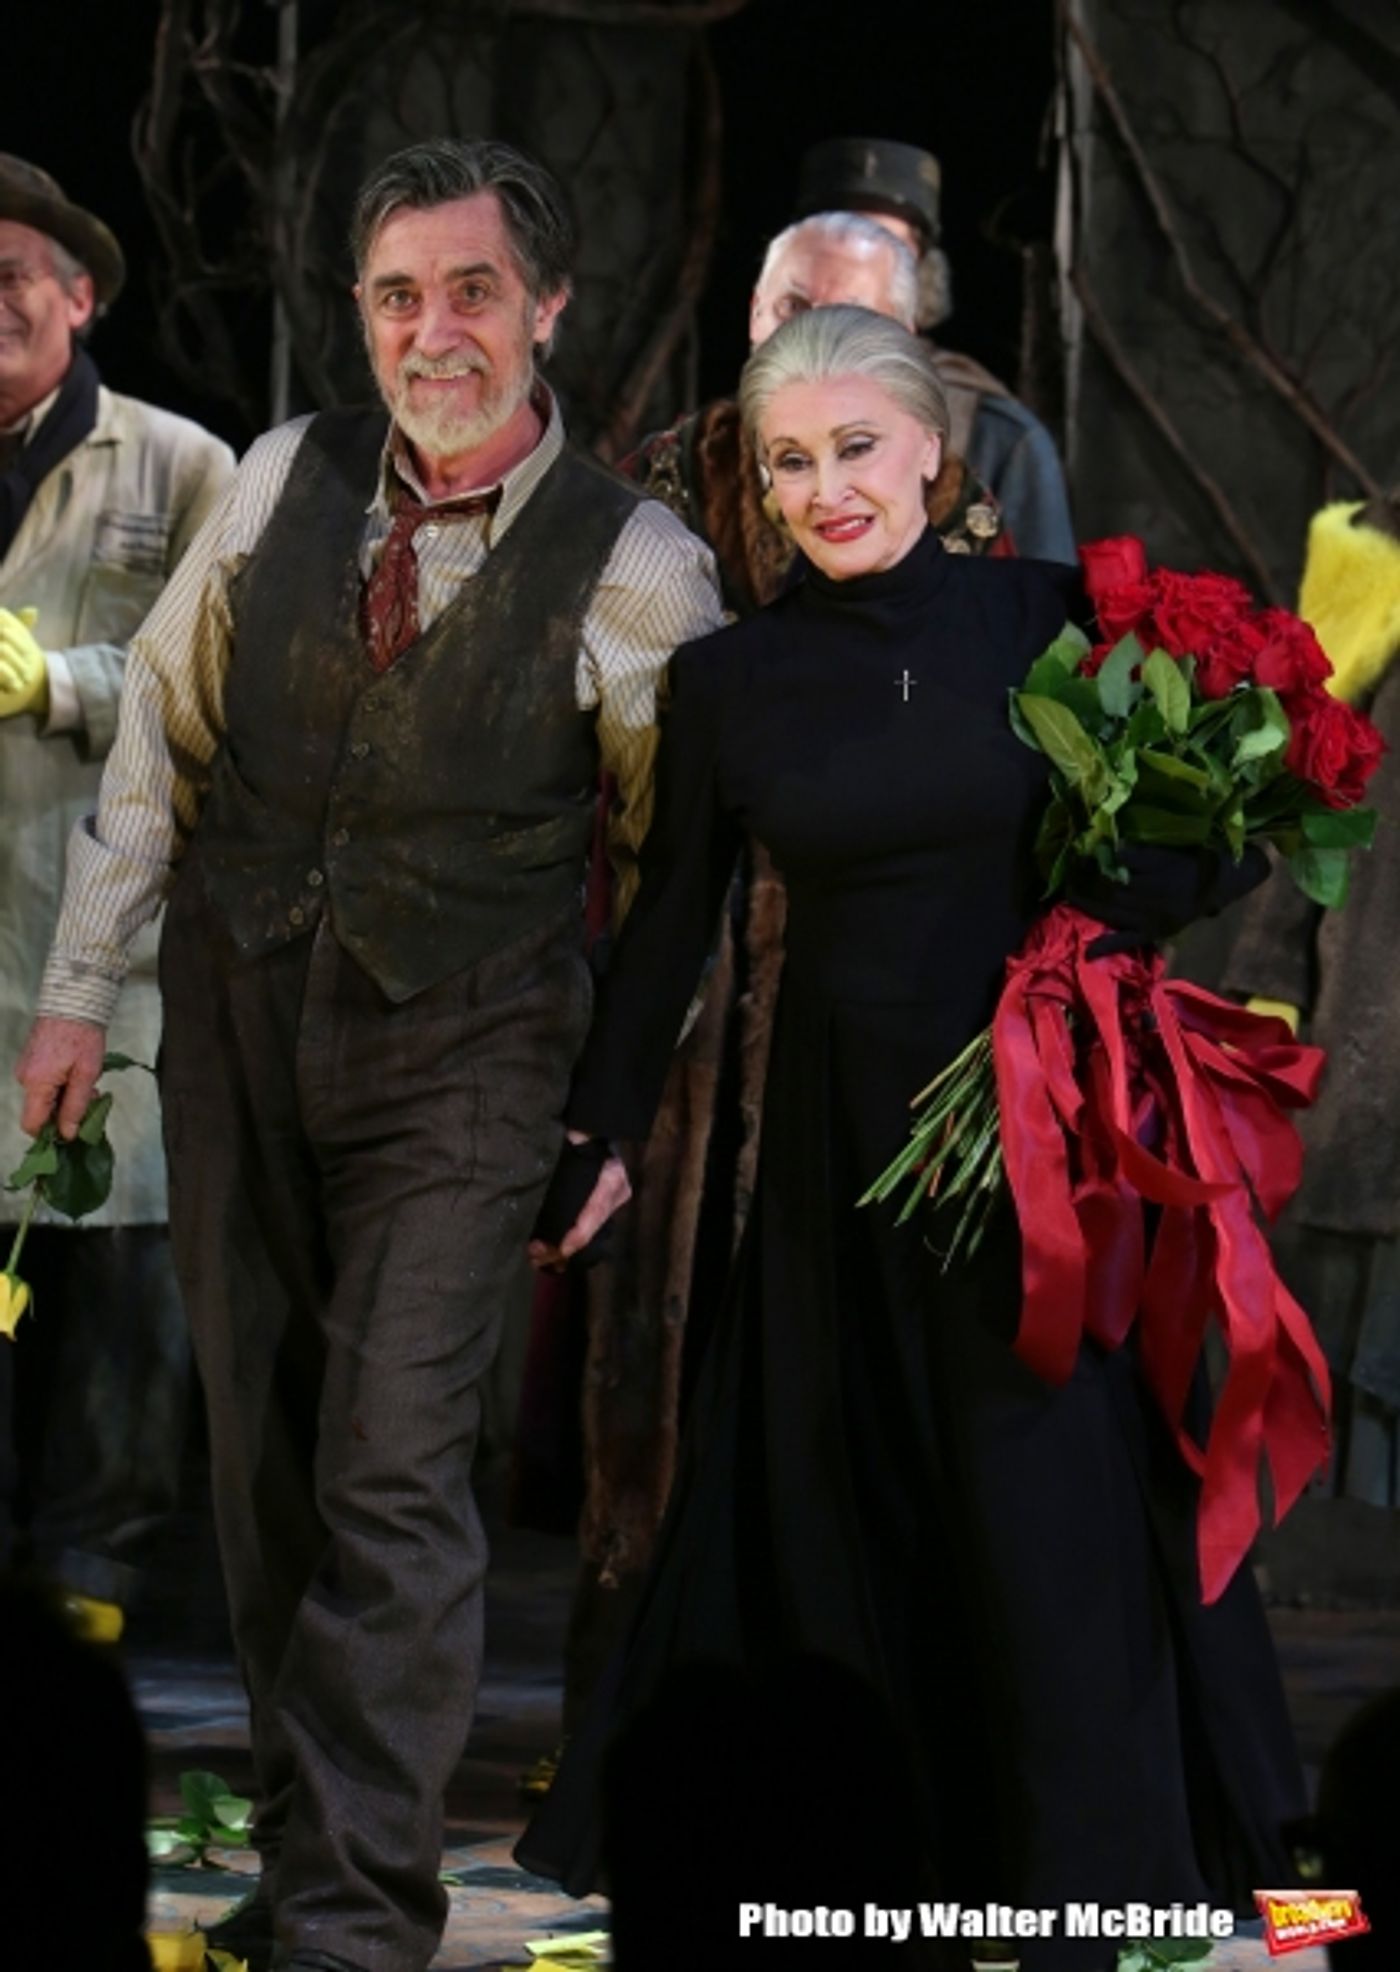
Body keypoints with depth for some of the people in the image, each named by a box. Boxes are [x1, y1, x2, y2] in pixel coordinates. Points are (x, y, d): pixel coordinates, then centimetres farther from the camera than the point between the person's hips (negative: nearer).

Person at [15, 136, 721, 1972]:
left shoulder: (640, 572, -10)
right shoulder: (285, 480, 0)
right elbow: (158, 735, 8)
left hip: (457, 1060, -4)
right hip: (240, 1014, 4)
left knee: (393, 1476, -12)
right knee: (264, 1461, 11)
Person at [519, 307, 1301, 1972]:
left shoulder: (1047, 618, -3)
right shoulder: (729, 678, 2)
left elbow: (1213, 836, -1)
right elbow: (669, 923, 9)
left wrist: (1106, 912, -19)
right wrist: (602, 1129, 8)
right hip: (842, 1138, 2)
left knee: (1054, 1494, 0)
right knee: (845, 1502, 6)